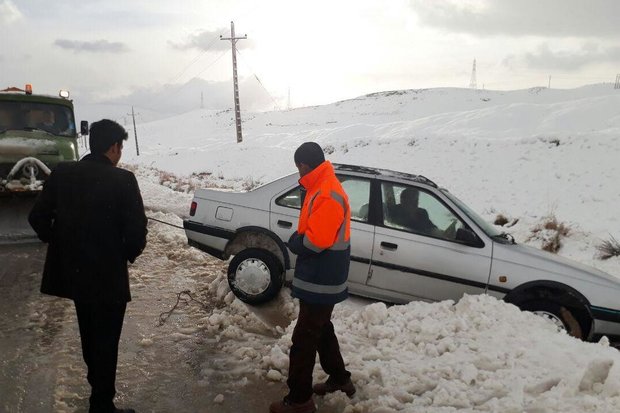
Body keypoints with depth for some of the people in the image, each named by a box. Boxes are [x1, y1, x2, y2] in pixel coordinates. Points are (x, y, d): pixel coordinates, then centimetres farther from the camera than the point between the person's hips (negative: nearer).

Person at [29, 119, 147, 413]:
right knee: (106, 342, 10)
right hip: (108, 276, -6)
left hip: (71, 271, 6)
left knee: (89, 335, 27)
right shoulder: (122, 180, -19)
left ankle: (98, 386, 49)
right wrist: (128, 254, 0)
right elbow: (136, 231, -21)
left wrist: (62, 245, 14)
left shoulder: (61, 173, -3)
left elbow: (38, 218, 1)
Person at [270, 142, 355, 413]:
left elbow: (315, 241, -28)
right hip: (320, 280, 10)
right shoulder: (320, 189, 10)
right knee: (321, 330, 23)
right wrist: (298, 240, -2)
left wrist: (294, 242, -10)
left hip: (320, 283, -10)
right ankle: (340, 379, 39)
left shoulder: (328, 195, -24)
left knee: (304, 339, 0)